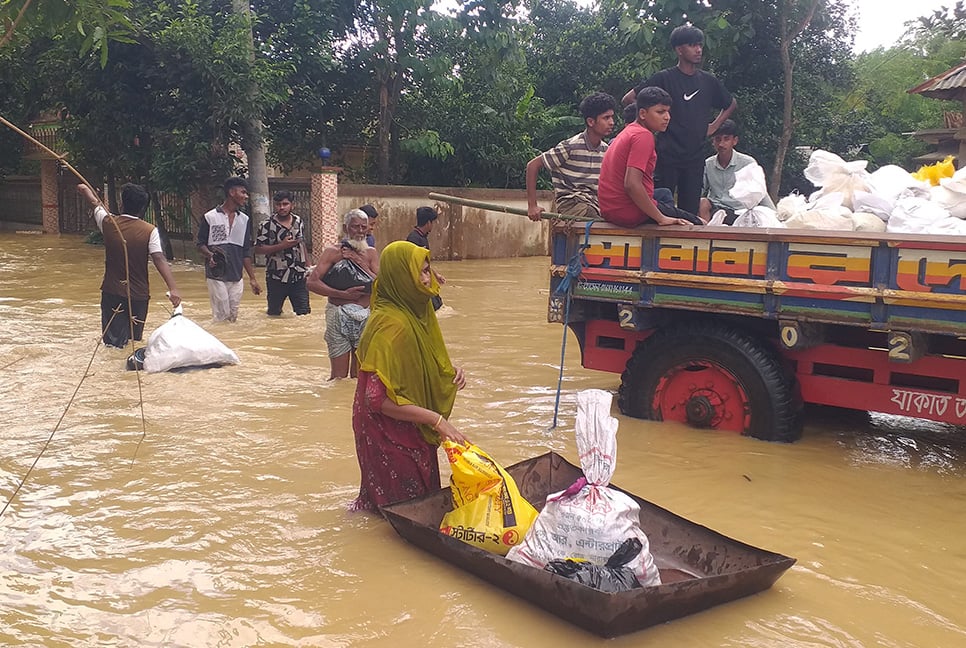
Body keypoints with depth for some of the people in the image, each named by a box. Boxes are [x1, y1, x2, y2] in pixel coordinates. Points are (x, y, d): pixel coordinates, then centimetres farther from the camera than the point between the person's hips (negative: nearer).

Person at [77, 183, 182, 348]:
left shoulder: (108, 223, -1)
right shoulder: (150, 231, -8)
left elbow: (94, 202, 20)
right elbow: (159, 259, -19)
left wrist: (85, 190, 41)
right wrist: (173, 288, -25)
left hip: (112, 293, 0)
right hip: (139, 295, 0)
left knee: (114, 342, -3)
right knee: (135, 341, 14)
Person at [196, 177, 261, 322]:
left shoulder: (244, 220, 10)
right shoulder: (210, 217, -3)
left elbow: (246, 252, 11)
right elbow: (200, 244, 3)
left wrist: (252, 279, 8)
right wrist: (210, 255, -19)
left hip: (236, 278, 4)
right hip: (216, 276, -4)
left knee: (233, 317, 7)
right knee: (222, 316, -5)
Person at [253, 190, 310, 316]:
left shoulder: (299, 221, 7)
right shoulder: (267, 225, -8)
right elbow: (258, 249, -12)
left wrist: (308, 265, 14)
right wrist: (282, 246, -19)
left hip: (299, 277, 3)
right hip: (276, 278, -3)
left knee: (304, 312, 1)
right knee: (274, 313, 9)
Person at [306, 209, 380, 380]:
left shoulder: (370, 253, 9)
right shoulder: (333, 252, -2)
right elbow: (311, 282, -12)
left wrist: (360, 262, -10)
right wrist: (343, 294, -17)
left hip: (366, 317, 3)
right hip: (339, 318, -3)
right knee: (339, 377, -1)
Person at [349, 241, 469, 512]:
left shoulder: (417, 310, 2)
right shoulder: (392, 324, -26)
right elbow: (379, 398, -29)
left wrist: (451, 370, -3)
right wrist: (436, 420, -26)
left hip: (413, 429, 9)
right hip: (390, 431, -9)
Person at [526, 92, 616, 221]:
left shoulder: (605, 149, 11)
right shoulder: (571, 147, -10)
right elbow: (533, 165, -7)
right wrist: (532, 206, -8)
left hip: (595, 203, 7)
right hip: (571, 203, -7)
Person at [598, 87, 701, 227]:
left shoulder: (629, 131, 13)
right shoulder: (644, 135, -18)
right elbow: (631, 184, -29)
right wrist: (661, 218, -22)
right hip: (630, 213, -10)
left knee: (665, 194, 35)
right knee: (693, 222, 2)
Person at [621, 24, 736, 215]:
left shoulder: (708, 81, 10)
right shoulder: (665, 78, -4)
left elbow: (731, 104, 26)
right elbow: (629, 99, -4)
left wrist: (714, 126, 13)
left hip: (695, 157, 4)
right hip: (667, 156, -4)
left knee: (690, 210, 5)